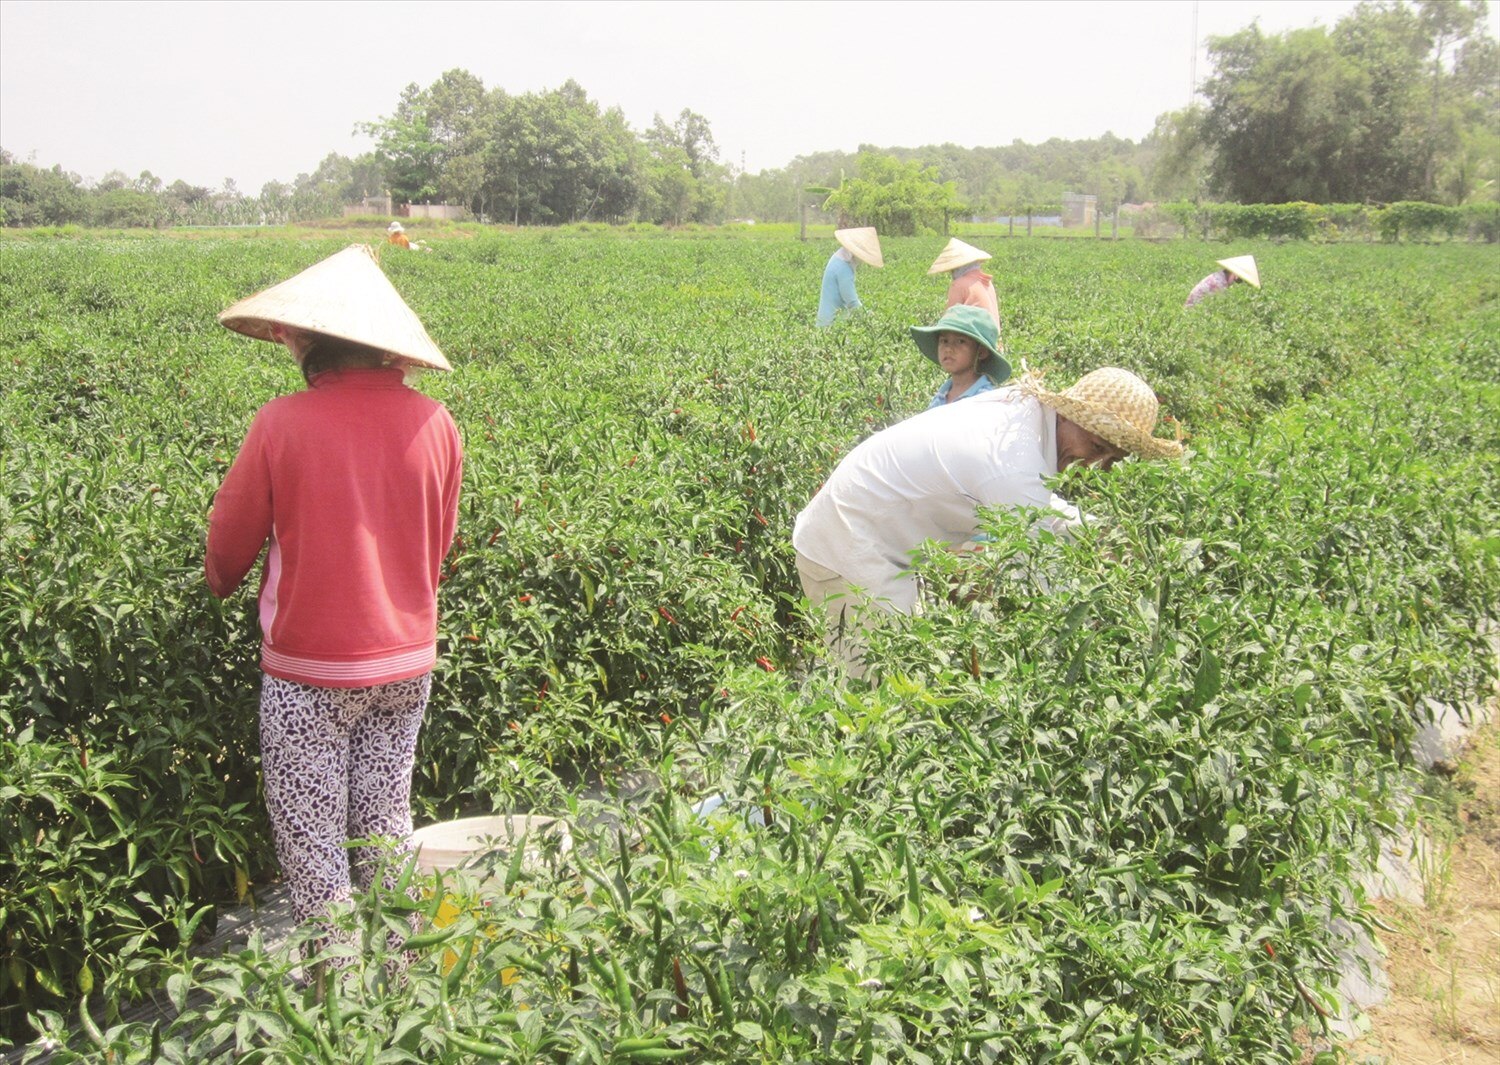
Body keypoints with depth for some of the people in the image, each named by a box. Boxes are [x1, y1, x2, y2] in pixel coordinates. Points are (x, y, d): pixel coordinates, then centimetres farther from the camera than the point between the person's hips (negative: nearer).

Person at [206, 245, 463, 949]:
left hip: (309, 664, -4)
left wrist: (221, 583, 20)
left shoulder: (281, 424, -15)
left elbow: (227, 548, -2)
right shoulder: (434, 424, -5)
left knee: (309, 833, 8)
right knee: (387, 821, 17)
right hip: (406, 660, 4)